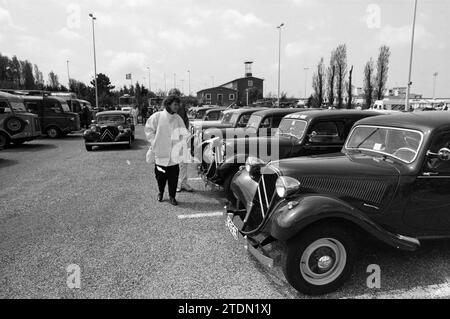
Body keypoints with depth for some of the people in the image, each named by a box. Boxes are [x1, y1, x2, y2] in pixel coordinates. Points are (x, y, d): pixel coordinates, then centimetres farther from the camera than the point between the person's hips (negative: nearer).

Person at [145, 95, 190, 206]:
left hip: (174, 154, 2)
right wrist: (155, 142, -4)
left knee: (173, 177, 1)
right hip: (160, 153, -1)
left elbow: (184, 133, 7)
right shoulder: (157, 116, -5)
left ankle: (172, 196, 17)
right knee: (160, 176, 10)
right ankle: (161, 192, 35)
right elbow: (149, 130, 2)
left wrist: (184, 134, -14)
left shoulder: (178, 119, 3)